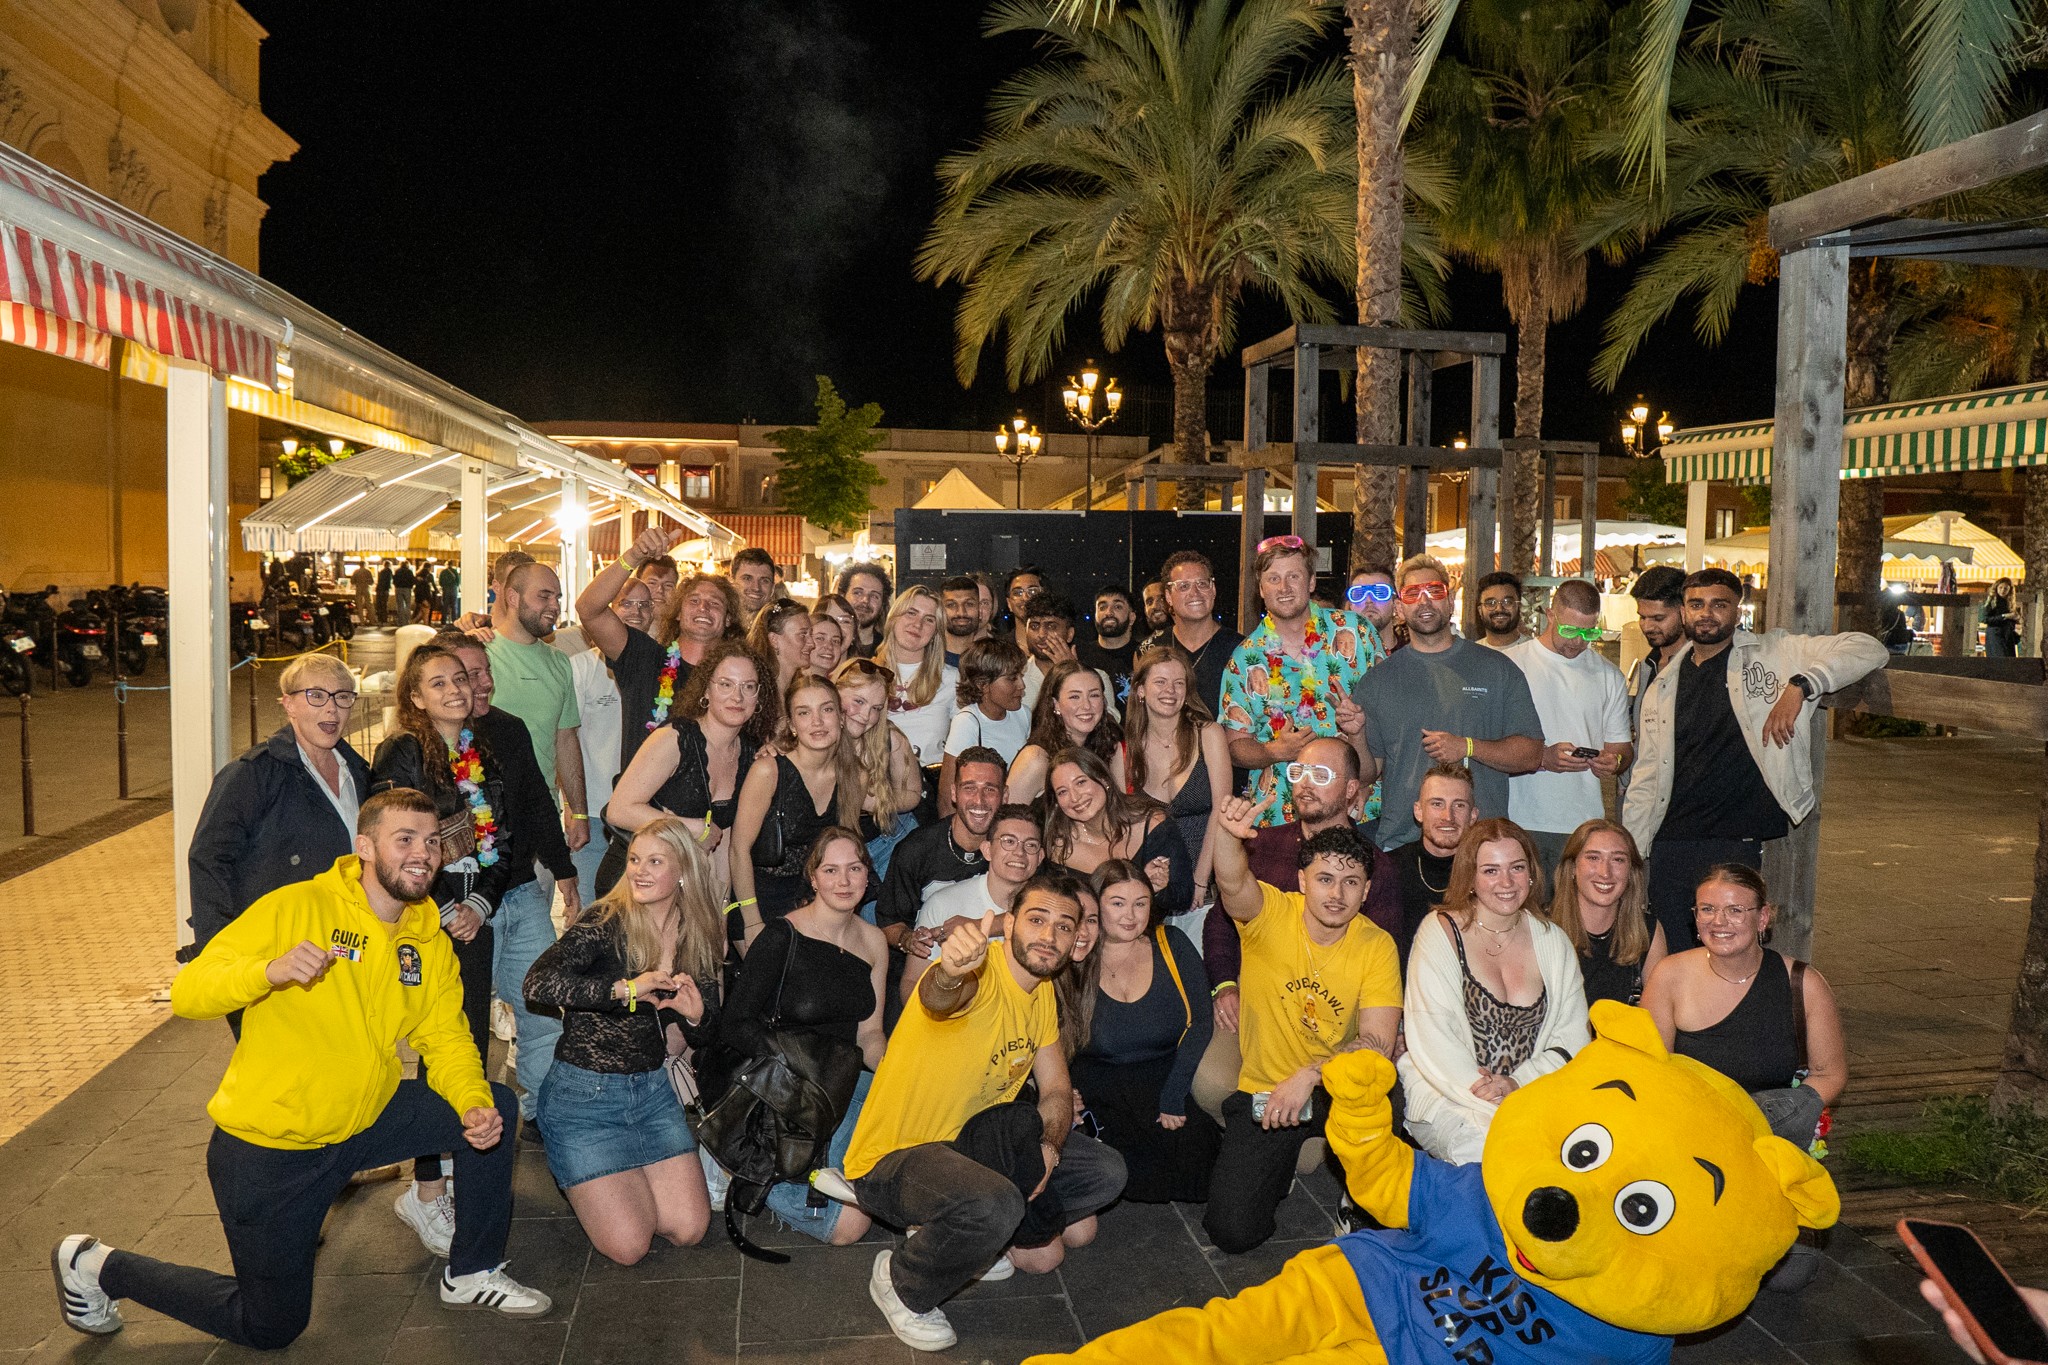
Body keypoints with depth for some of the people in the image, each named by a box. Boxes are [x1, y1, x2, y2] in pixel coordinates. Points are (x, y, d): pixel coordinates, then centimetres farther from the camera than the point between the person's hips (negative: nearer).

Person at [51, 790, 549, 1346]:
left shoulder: (429, 940, 0)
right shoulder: (298, 908, -18)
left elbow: (447, 1039, -1)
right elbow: (186, 993, -21)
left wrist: (474, 1105, -21)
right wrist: (272, 969, -41)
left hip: (362, 1124, 6)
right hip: (267, 1150, -5)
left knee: (493, 1105, -5)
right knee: (271, 1327, 7)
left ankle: (473, 1274, 13)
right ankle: (96, 1266, 27)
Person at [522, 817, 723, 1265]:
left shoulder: (697, 939, 0)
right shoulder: (606, 924, -16)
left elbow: (701, 1037, 8)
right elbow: (537, 984, -32)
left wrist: (696, 1016, -16)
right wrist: (626, 989, -35)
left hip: (652, 1091, 5)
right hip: (583, 1095, -5)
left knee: (689, 1229, 1)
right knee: (629, 1246, -7)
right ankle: (570, 1173, 23)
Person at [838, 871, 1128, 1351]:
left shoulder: (1042, 991, 4)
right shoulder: (980, 973, -22)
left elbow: (1057, 1090, 8)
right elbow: (936, 998, -47)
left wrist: (1049, 1142, -13)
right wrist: (950, 971, -71)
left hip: (972, 1140, 8)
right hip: (893, 1160, -8)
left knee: (1106, 1171, 2)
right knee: (995, 1203, -36)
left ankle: (976, 1238, 10)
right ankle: (901, 1285, -6)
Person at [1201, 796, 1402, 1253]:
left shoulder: (1377, 946, -10)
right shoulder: (1270, 914, -12)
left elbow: (1378, 1044, -18)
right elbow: (1232, 883, -36)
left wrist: (1308, 1076, -31)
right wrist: (1227, 834, -57)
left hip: (1337, 1093, 1)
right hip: (1261, 1092, 0)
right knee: (1232, 1231, -11)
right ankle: (1287, 1159, 22)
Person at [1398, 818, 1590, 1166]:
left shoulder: (1553, 942, 12)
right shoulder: (1440, 933, -2)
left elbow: (1574, 1039, 8)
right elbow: (1432, 1041, -10)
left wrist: (1518, 1083, -11)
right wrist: (1495, 1105, -21)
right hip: (1447, 1096, -4)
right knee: (1489, 1147, -34)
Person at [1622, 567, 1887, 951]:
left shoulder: (1773, 655, 3)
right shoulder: (1664, 687, 14)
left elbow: (1869, 650, -6)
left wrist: (1799, 686, -19)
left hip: (1740, 846, -3)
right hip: (1670, 849, 4)